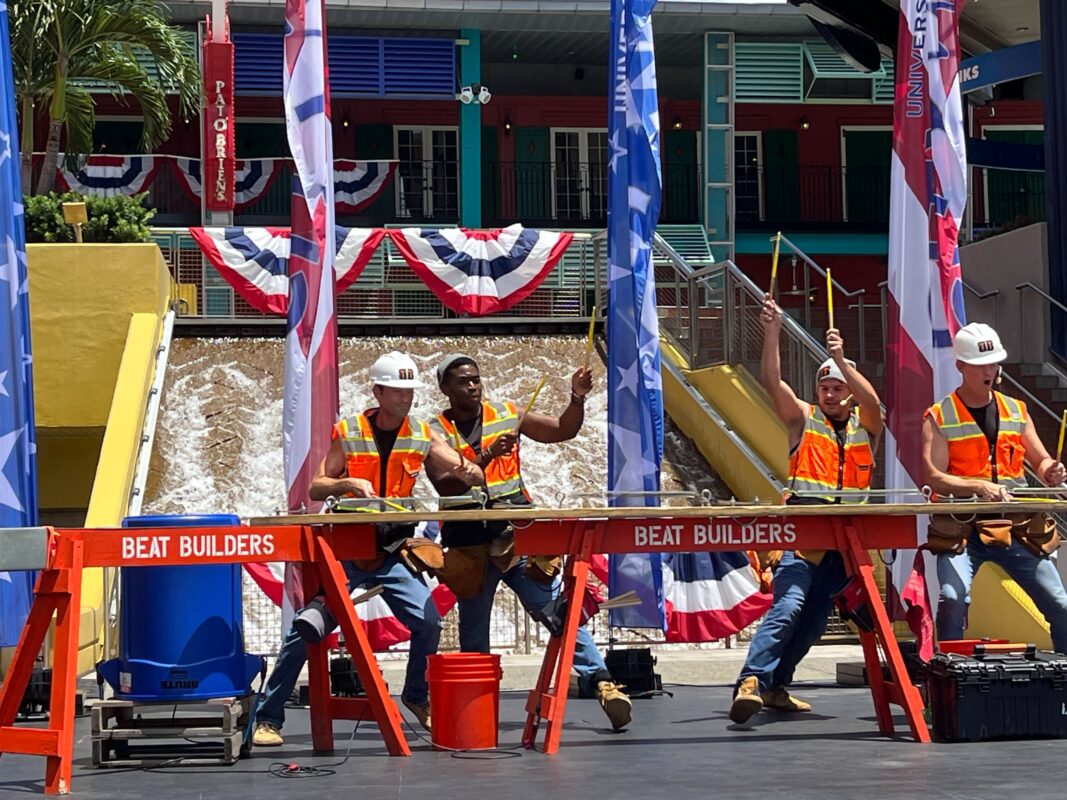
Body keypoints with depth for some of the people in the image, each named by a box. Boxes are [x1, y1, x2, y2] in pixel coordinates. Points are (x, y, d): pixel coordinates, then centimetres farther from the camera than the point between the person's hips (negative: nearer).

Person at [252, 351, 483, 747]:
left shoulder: (422, 437, 3)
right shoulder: (348, 433, -3)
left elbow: (476, 478, 1)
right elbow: (315, 488, -4)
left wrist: (468, 473, -24)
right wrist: (347, 483, -24)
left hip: (391, 554, 2)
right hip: (345, 552, -2)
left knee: (428, 622, -13)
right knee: (305, 629, -13)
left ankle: (417, 697, 16)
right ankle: (268, 718, -4)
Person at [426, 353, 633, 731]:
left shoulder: (507, 416, 8)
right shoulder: (436, 432, 1)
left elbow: (563, 430, 9)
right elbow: (445, 485, -13)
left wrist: (577, 400, -10)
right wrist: (488, 455, -22)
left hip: (519, 537, 0)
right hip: (469, 545, 0)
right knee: (473, 631, 10)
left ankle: (601, 682, -15)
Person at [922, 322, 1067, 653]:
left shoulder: (1017, 411, 13)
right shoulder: (939, 418, 0)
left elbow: (1041, 460, 18)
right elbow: (933, 476, -11)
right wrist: (978, 487, -26)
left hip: (1017, 527, 4)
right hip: (962, 527, -4)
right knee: (953, 598, -25)